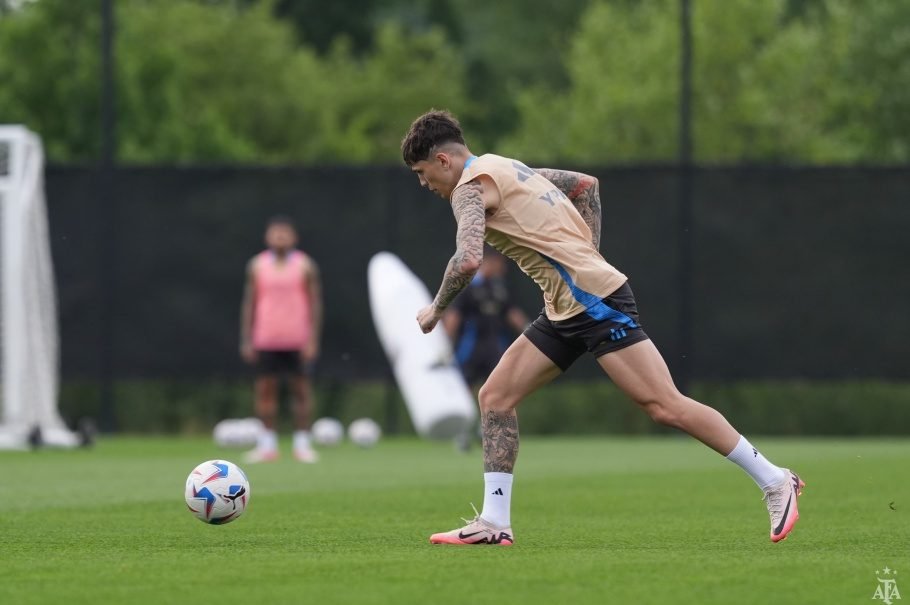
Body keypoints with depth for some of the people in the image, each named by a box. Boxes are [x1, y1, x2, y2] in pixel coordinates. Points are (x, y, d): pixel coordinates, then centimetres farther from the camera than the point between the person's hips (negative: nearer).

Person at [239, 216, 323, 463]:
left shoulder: (305, 265, 2)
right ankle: (267, 445, 4)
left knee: (301, 388, -1)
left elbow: (315, 303, 2)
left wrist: (313, 339, -5)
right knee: (265, 388, 0)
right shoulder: (257, 265, 7)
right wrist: (246, 339, 4)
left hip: (297, 341, -2)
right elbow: (249, 303, 10)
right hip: (265, 341, 2)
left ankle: (303, 444, 3)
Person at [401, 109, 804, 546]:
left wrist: (436, 308, -8)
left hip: (595, 300, -10)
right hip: (566, 310, 10)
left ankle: (774, 481, -5)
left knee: (665, 406, -12)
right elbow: (586, 184, 28)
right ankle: (494, 522, 5)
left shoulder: (470, 186, -9)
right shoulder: (502, 169, 19)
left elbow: (468, 261, -25)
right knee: (495, 397, 5)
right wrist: (588, 253, 23)